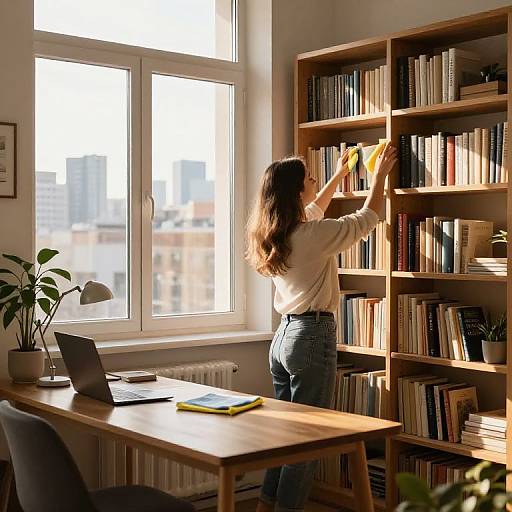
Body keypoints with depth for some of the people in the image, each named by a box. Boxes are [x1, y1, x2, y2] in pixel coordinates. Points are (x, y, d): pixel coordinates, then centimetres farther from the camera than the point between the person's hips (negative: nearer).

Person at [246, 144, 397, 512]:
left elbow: (313, 212, 28)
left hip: (284, 335, 9)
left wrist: (340, 174, 38)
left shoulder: (274, 234, 7)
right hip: (313, 337, -9)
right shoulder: (314, 235, -16)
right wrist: (380, 174, 13)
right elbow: (366, 219, -2)